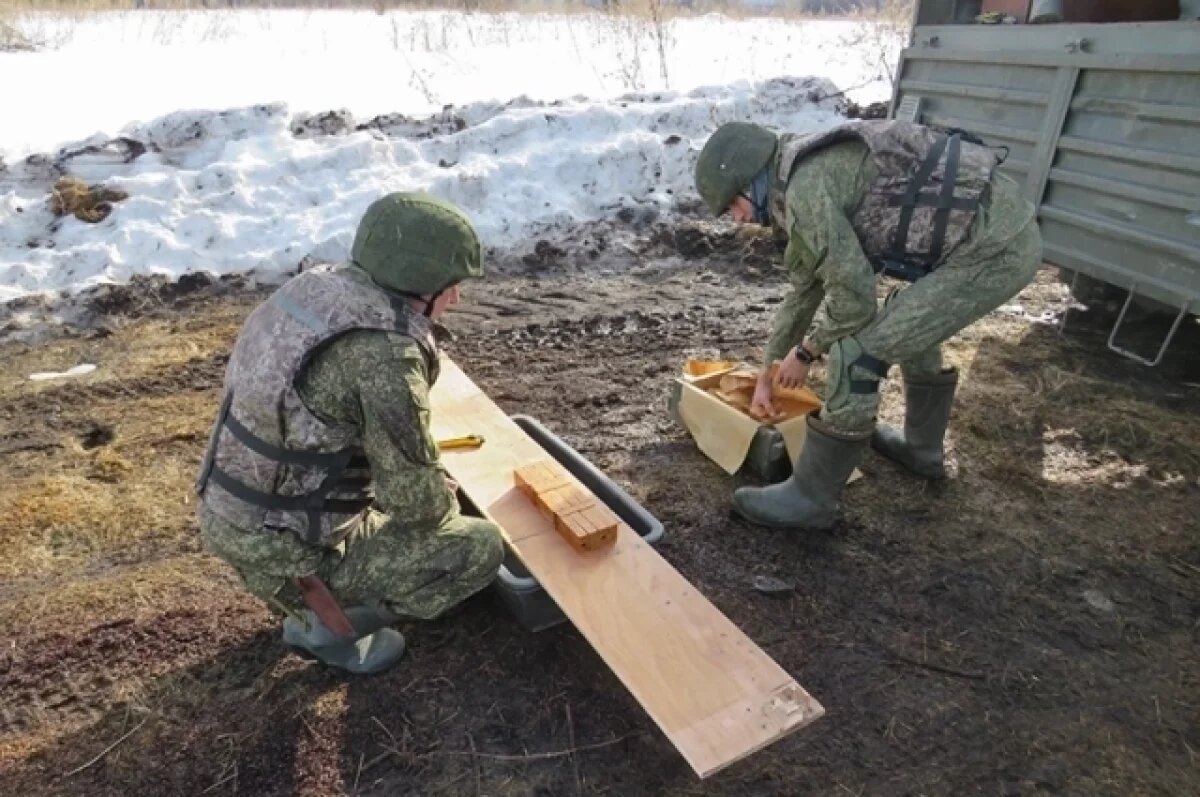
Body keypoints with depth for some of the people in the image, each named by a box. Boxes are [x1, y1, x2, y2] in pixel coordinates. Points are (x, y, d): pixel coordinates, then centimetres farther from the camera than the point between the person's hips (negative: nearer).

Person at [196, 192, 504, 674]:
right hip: (283, 547, -8)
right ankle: (326, 623, 7)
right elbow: (413, 496, -22)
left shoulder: (320, 286, -2)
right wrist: (445, 499, 1)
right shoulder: (383, 348, -28)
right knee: (479, 548, -2)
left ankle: (310, 604, 22)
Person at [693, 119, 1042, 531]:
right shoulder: (816, 175, 17)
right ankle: (923, 446, 45)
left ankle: (811, 496, 5)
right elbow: (805, 289, 25)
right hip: (1004, 227, 10)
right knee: (911, 319, 31)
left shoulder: (805, 186, -15)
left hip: (993, 249, -10)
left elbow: (852, 293, -16)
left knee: (857, 352, -9)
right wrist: (768, 375, 31)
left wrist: (805, 352, 3)